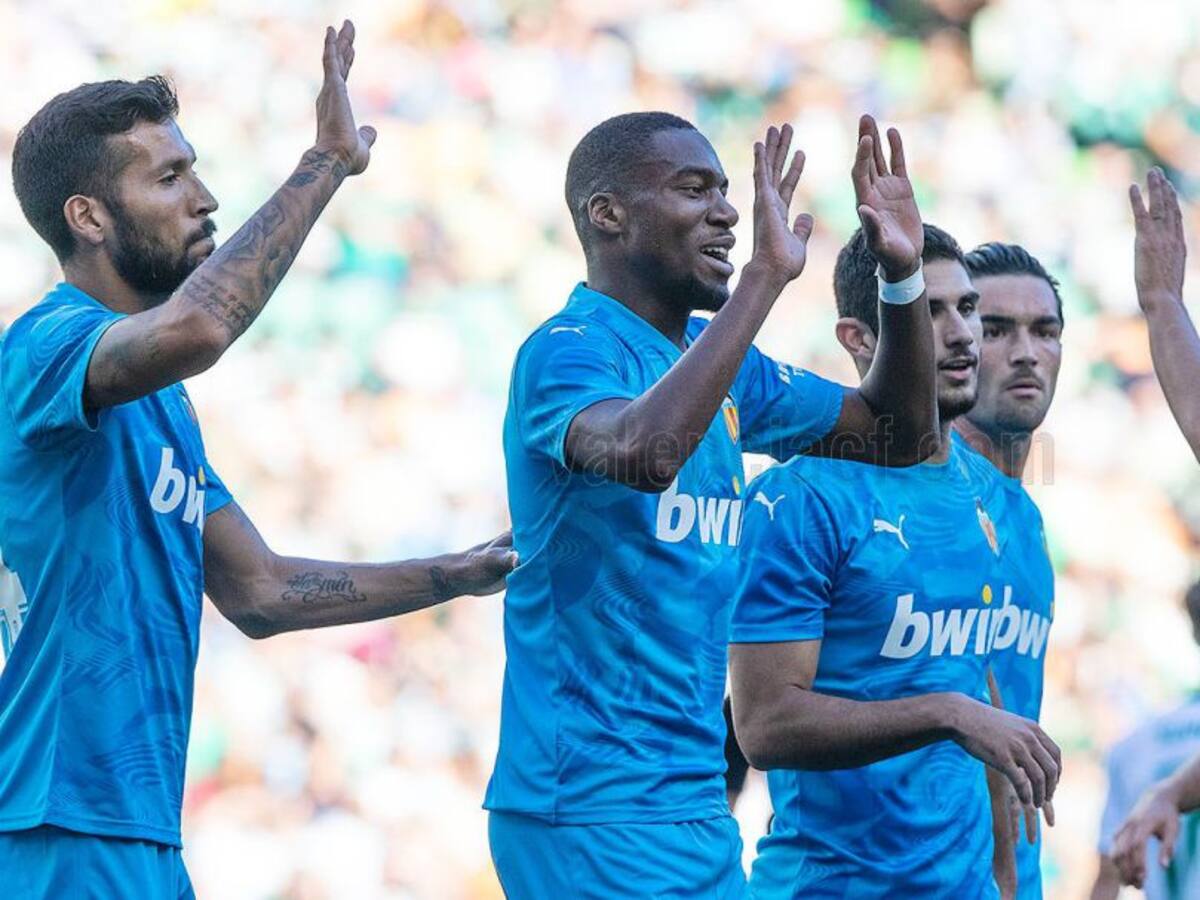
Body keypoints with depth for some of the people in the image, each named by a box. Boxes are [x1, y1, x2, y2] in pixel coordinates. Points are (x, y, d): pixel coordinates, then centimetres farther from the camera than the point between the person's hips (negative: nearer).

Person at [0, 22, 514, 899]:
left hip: (144, 830, 10)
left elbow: (257, 590, 23)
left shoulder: (157, 396, 18)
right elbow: (191, 329, -35)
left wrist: (459, 575, 20)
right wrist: (327, 163, -26)